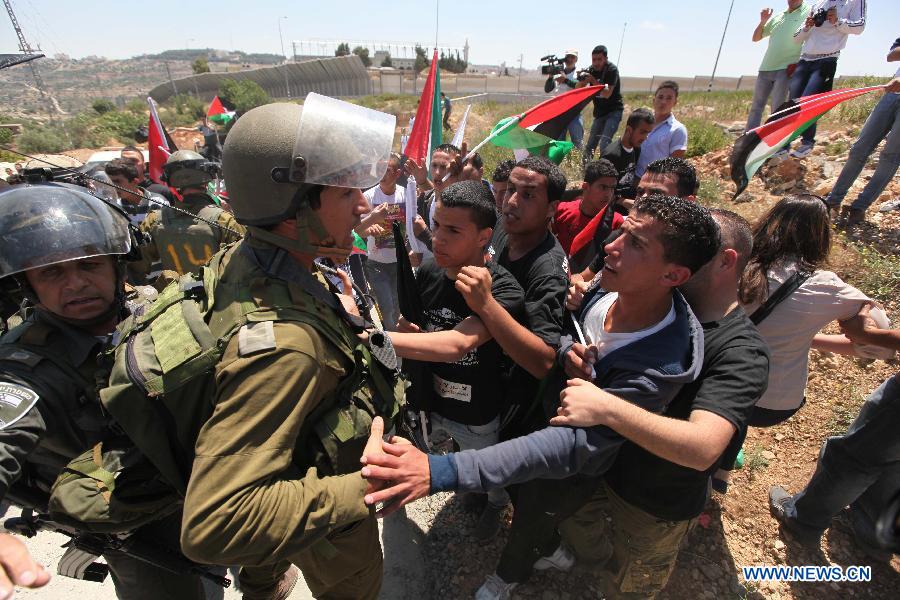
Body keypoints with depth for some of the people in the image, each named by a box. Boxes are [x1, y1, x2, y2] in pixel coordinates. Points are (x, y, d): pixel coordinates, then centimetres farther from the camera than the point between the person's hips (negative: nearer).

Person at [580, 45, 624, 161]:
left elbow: (607, 94, -24)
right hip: (599, 112, 6)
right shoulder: (592, 70, 3)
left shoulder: (612, 69, -14)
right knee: (590, 146, 6)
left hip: (613, 111, -6)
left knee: (604, 145, -22)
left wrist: (594, 81, -33)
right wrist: (582, 80, -21)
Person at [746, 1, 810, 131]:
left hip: (785, 69, -5)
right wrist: (762, 22, 4)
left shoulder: (809, 12, 2)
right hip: (765, 68, 6)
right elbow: (755, 38, 21)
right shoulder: (777, 17, 18)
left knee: (777, 108, -9)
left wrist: (797, 63, -16)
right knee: (756, 107, 5)